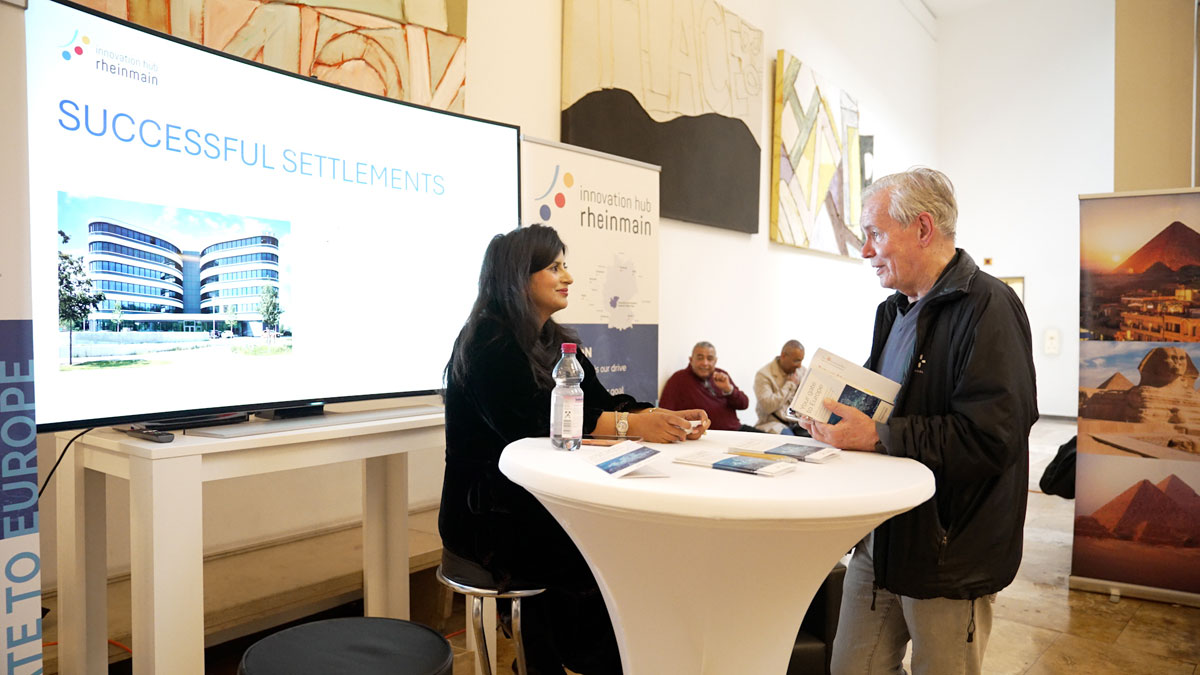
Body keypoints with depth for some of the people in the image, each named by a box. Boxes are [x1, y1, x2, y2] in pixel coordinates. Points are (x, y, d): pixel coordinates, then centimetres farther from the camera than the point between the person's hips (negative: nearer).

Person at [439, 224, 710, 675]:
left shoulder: (556, 341, 13)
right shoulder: (488, 341, -11)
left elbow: (602, 403, 5)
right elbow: (528, 423, -25)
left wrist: (666, 419, -15)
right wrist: (631, 425, -30)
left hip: (538, 501, 7)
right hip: (487, 515, -7)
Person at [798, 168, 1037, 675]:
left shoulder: (986, 306, -15)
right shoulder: (896, 311, 13)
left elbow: (989, 438, -25)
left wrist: (877, 437, -23)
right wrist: (837, 415, 1)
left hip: (951, 553, -8)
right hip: (881, 537, 8)